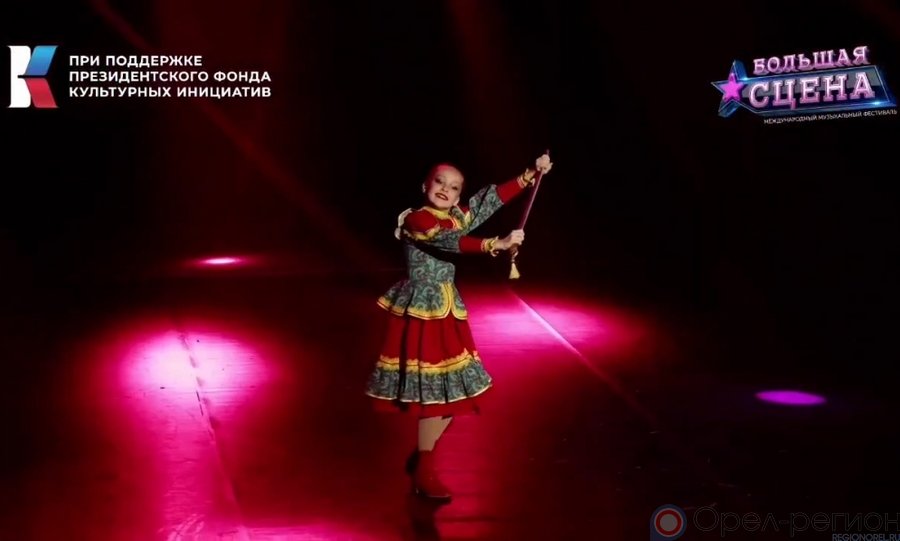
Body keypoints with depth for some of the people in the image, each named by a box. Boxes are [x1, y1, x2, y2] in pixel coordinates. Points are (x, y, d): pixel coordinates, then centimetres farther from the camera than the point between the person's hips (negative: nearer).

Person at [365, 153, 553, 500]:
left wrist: (531, 173, 3)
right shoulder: (415, 220, -13)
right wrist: (497, 244, -39)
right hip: (421, 312, -8)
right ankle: (424, 473, 8)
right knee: (433, 392, -6)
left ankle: (420, 457, 25)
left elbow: (492, 198, 9)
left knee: (454, 392, 9)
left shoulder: (457, 217, 11)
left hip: (447, 311, 8)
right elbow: (449, 242, -29)